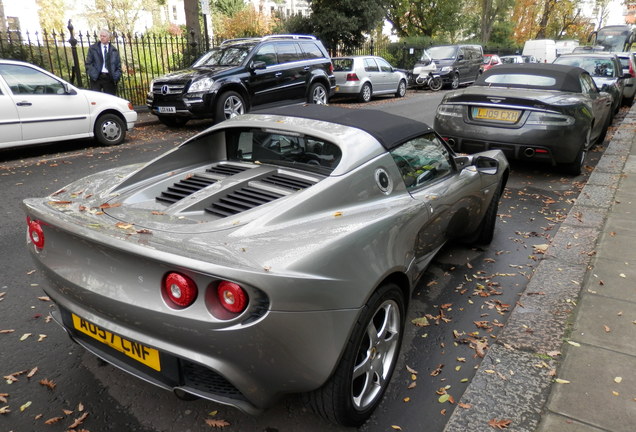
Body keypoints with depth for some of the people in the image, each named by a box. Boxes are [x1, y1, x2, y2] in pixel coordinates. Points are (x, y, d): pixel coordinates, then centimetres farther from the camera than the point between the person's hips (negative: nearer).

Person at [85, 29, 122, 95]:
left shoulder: (114, 50, 13)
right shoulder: (93, 48, 9)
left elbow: (118, 65, 12)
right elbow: (88, 63, 6)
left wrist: (117, 76, -4)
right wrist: (92, 74, -9)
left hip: (110, 78, 1)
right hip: (96, 78, -1)